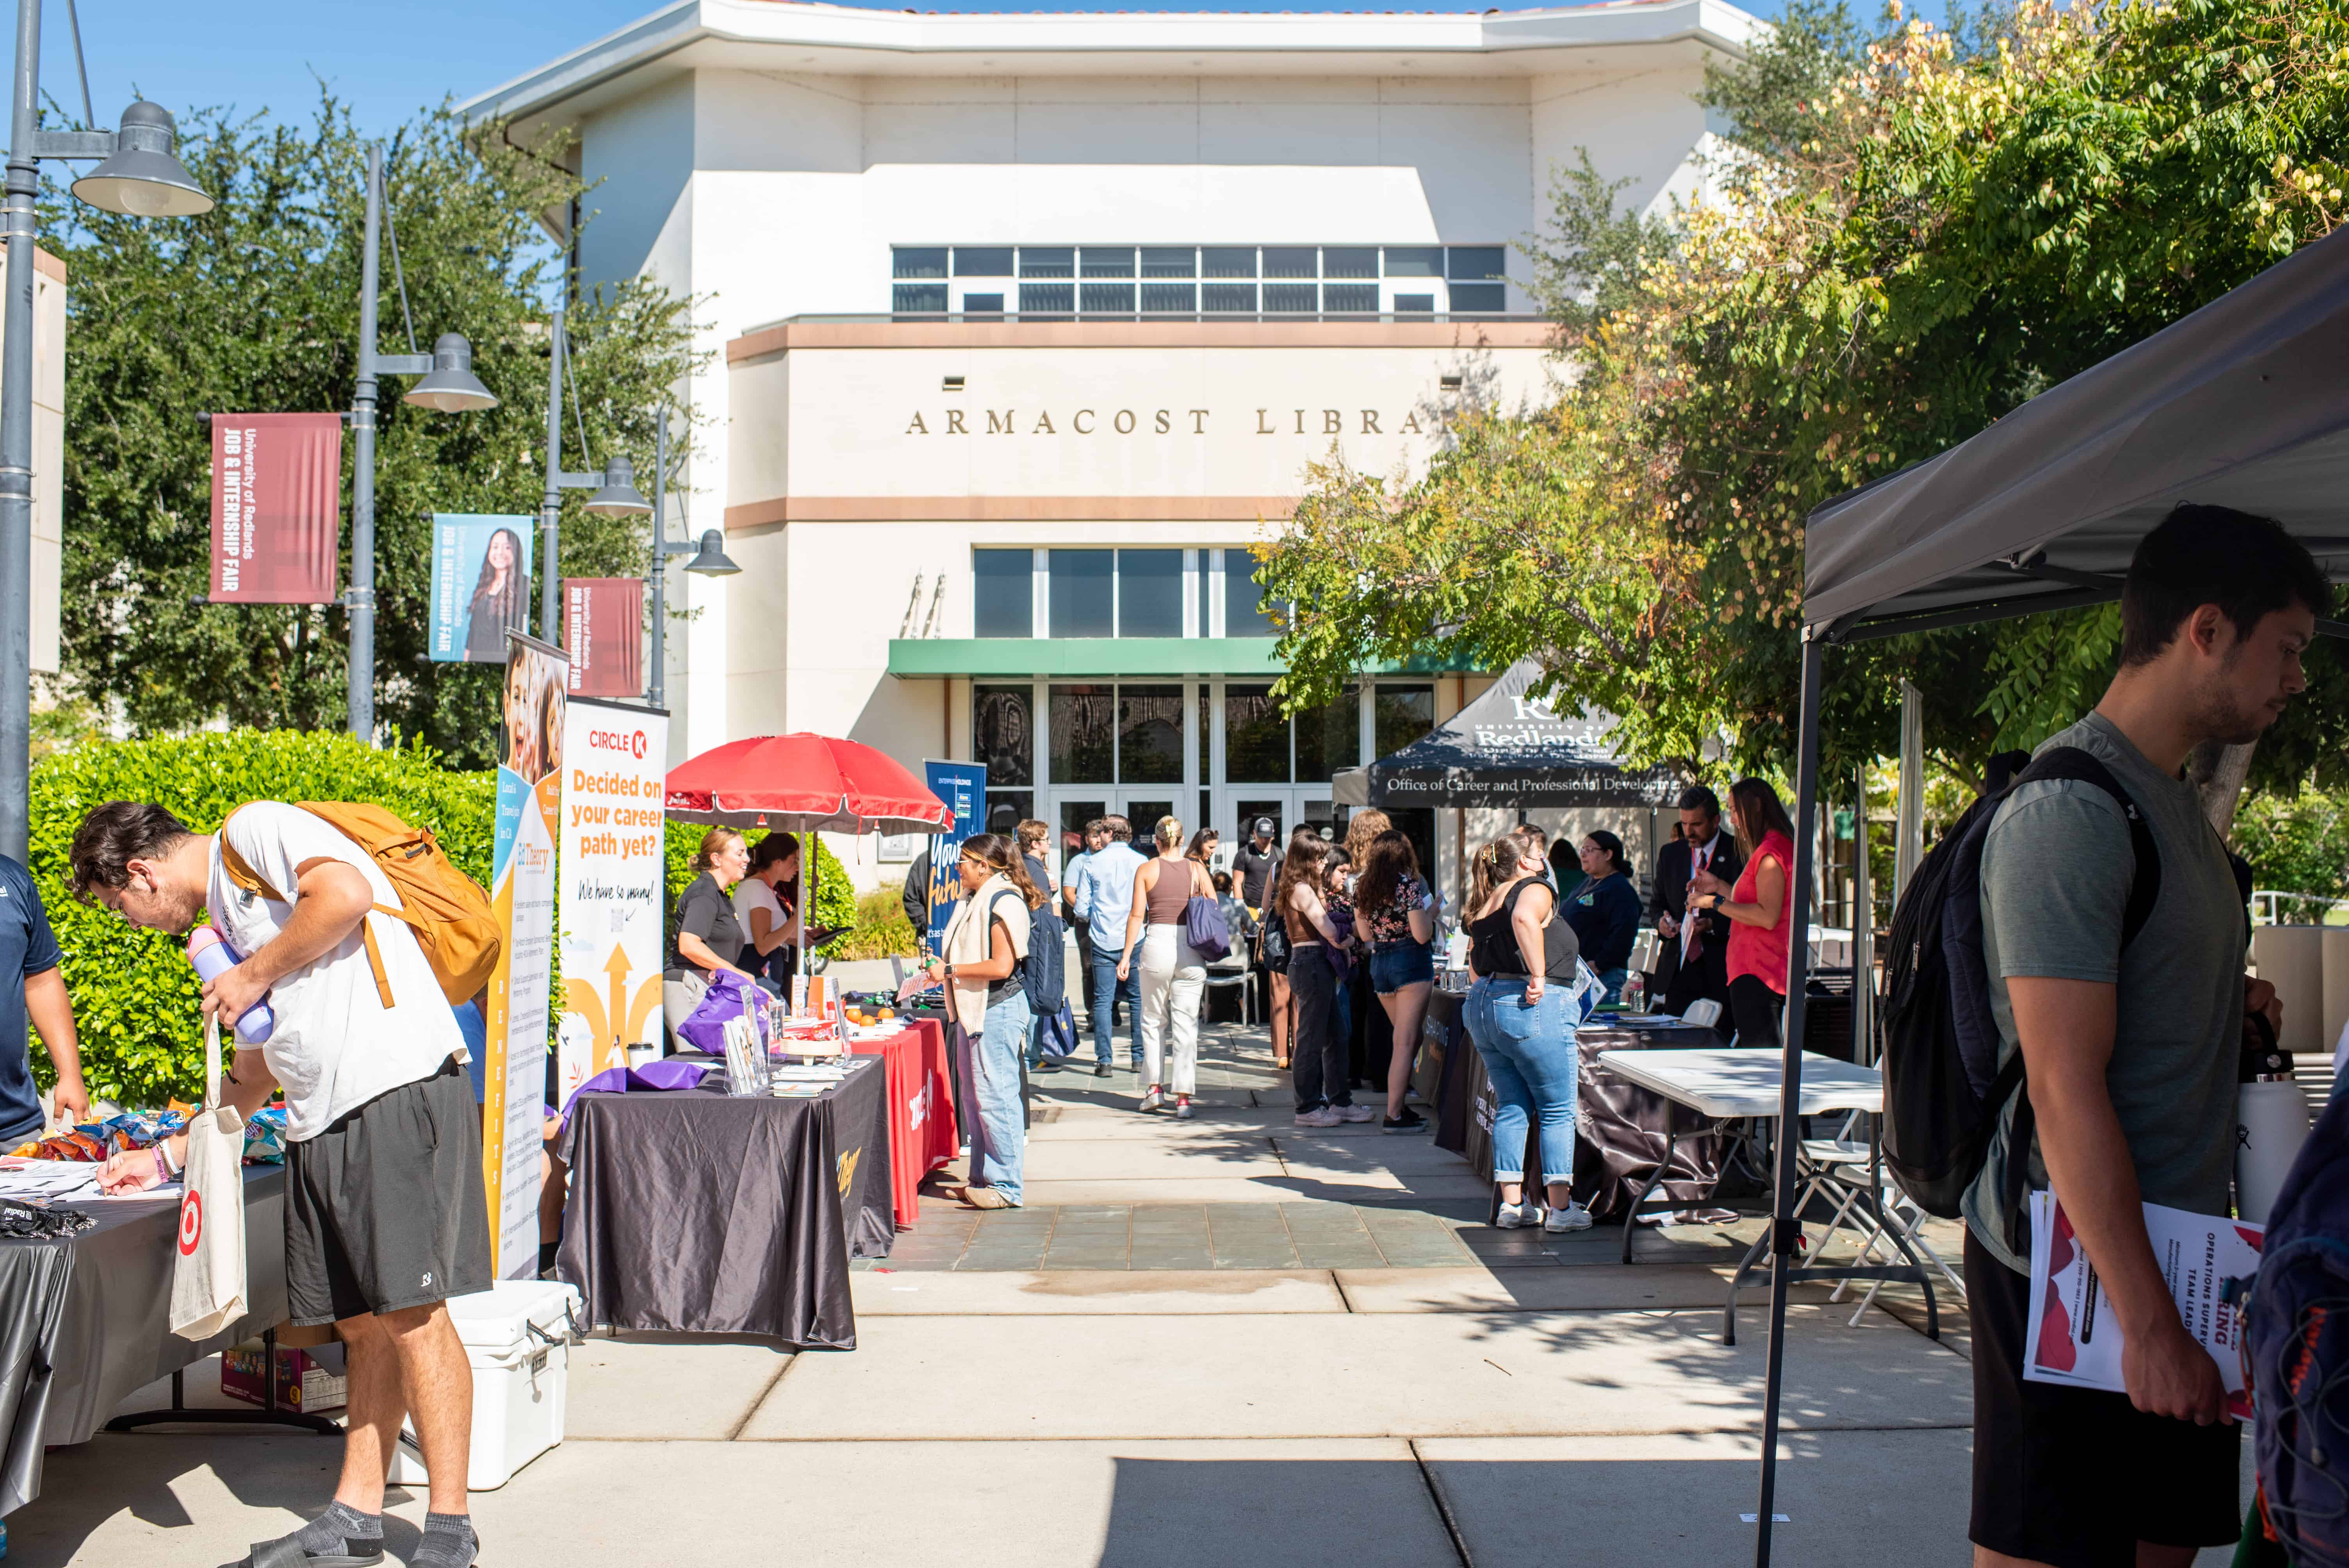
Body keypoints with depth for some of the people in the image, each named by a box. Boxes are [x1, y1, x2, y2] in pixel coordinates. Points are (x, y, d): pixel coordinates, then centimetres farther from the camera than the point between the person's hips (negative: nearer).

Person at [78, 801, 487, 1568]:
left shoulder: (254, 828, 2)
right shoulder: (223, 909, 29)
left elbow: (347, 893, -19)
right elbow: (261, 1064, 35)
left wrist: (253, 976, -6)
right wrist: (170, 1156, 36)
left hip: (397, 1093, -9)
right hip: (320, 1125, 9)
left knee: (409, 1312, -8)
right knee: (362, 1325, 11)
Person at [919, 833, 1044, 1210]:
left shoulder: (1004, 902, -15)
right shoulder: (975, 901, 16)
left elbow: (1001, 966, -22)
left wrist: (950, 971, -17)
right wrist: (941, 965, 10)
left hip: (998, 1010, -10)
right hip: (974, 1010, 10)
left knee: (996, 1097, -7)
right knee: (975, 1097, 13)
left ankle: (1006, 1186, -1)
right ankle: (983, 1179, 20)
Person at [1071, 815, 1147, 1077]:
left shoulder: (1093, 862, 1)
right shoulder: (1141, 862, -1)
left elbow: (1082, 908, 2)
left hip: (1103, 941, 0)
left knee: (1103, 1001, 3)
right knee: (1138, 999, 8)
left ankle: (1104, 1061, -1)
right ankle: (1140, 1058, 9)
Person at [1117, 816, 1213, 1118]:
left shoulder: (1146, 870, 1)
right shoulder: (1197, 869, 5)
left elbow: (1137, 915, -2)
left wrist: (1127, 955, 2)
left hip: (1157, 943, -1)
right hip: (1192, 947, 1)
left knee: (1152, 1021, 16)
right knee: (1186, 1025, 4)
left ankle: (1155, 1087, 14)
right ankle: (1184, 1097, 1)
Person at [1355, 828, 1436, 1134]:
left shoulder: (1362, 887, 7)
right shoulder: (1408, 884, -12)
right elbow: (1422, 934, -15)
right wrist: (1431, 912, 2)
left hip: (1378, 963, 7)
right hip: (1411, 961, -7)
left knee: (1405, 1038, 18)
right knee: (1406, 1042, -4)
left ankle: (1400, 1107, 20)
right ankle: (1394, 1115, -6)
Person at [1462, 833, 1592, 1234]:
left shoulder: (1485, 906, 17)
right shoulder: (1535, 889, -6)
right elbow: (1524, 919, -28)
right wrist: (1539, 975, -23)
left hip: (1481, 1004, 8)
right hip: (1532, 1007, -8)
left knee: (1511, 1108, 12)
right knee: (1557, 1111, 1)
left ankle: (1513, 1204, 12)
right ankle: (1562, 1208, 2)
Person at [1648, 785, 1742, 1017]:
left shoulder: (1738, 854, -3)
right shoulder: (1670, 854, 13)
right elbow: (1657, 902, 21)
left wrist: (1713, 925, -20)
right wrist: (1661, 920, -1)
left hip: (1720, 971, -4)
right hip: (1678, 970, 4)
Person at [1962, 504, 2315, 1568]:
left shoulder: (2173, 795, 14)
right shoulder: (2069, 811, -18)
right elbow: (2065, 1089, -23)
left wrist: (2228, 1002, 10)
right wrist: (2147, 1321, -22)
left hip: (2169, 1253, 10)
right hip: (2075, 1271, -9)